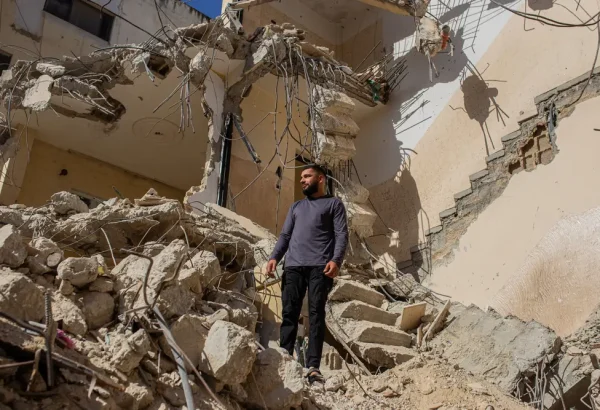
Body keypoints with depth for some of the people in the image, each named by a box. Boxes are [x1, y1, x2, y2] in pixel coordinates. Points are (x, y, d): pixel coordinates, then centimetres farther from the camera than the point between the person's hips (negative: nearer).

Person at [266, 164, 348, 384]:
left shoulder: (334, 203, 14)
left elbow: (342, 234, 2)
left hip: (319, 266, -4)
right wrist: (274, 257, 5)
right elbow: (285, 235, 22)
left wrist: (336, 260, -15)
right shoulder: (296, 206, 29)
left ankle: (313, 366, -14)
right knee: (289, 314, -4)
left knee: (316, 314, -10)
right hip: (293, 266, 5)